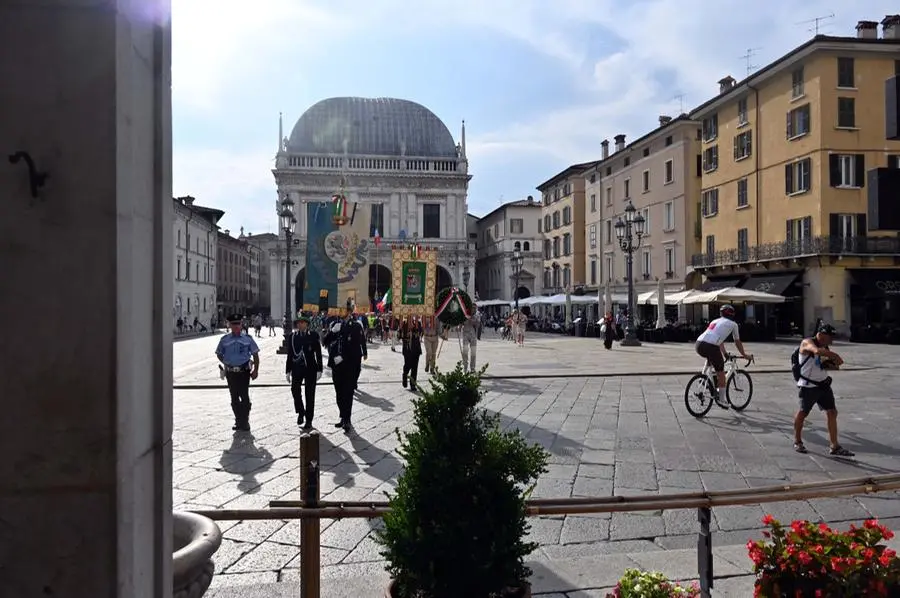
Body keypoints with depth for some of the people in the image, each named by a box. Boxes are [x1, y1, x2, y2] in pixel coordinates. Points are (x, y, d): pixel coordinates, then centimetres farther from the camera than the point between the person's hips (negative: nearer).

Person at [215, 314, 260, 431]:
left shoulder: (248, 339, 2)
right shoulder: (224, 340, 6)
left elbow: (255, 355, 5)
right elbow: (219, 354, 18)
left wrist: (256, 370, -2)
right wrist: (226, 362, 4)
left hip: (244, 372, -3)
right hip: (230, 373, 3)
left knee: (244, 396, -8)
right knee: (234, 398, 10)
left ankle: (245, 422, 1)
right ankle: (238, 421, 23)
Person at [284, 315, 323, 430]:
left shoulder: (313, 336, -1)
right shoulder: (292, 336, 4)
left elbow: (318, 354, 1)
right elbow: (289, 354, 8)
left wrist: (319, 370, -3)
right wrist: (288, 370, 6)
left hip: (310, 368, -1)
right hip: (297, 368, 1)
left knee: (310, 394, 3)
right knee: (295, 390, -14)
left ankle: (308, 420, 14)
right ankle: (300, 413, 12)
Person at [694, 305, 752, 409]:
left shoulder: (715, 321, 33)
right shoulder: (733, 324, 17)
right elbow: (737, 342, 27)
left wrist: (725, 354, 52)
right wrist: (744, 355, 41)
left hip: (698, 344, 6)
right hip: (711, 346, -6)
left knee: (710, 357, 37)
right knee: (721, 372, 10)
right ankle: (721, 399, 13)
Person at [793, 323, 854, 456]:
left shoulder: (825, 347, 10)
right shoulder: (807, 343, -14)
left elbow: (835, 365, 16)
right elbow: (817, 351, -37)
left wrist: (831, 365, -6)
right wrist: (835, 356, -30)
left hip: (824, 384, 7)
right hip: (808, 386, -7)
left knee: (832, 413, 2)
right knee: (802, 413, 4)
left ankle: (834, 446, 7)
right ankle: (797, 442, 22)